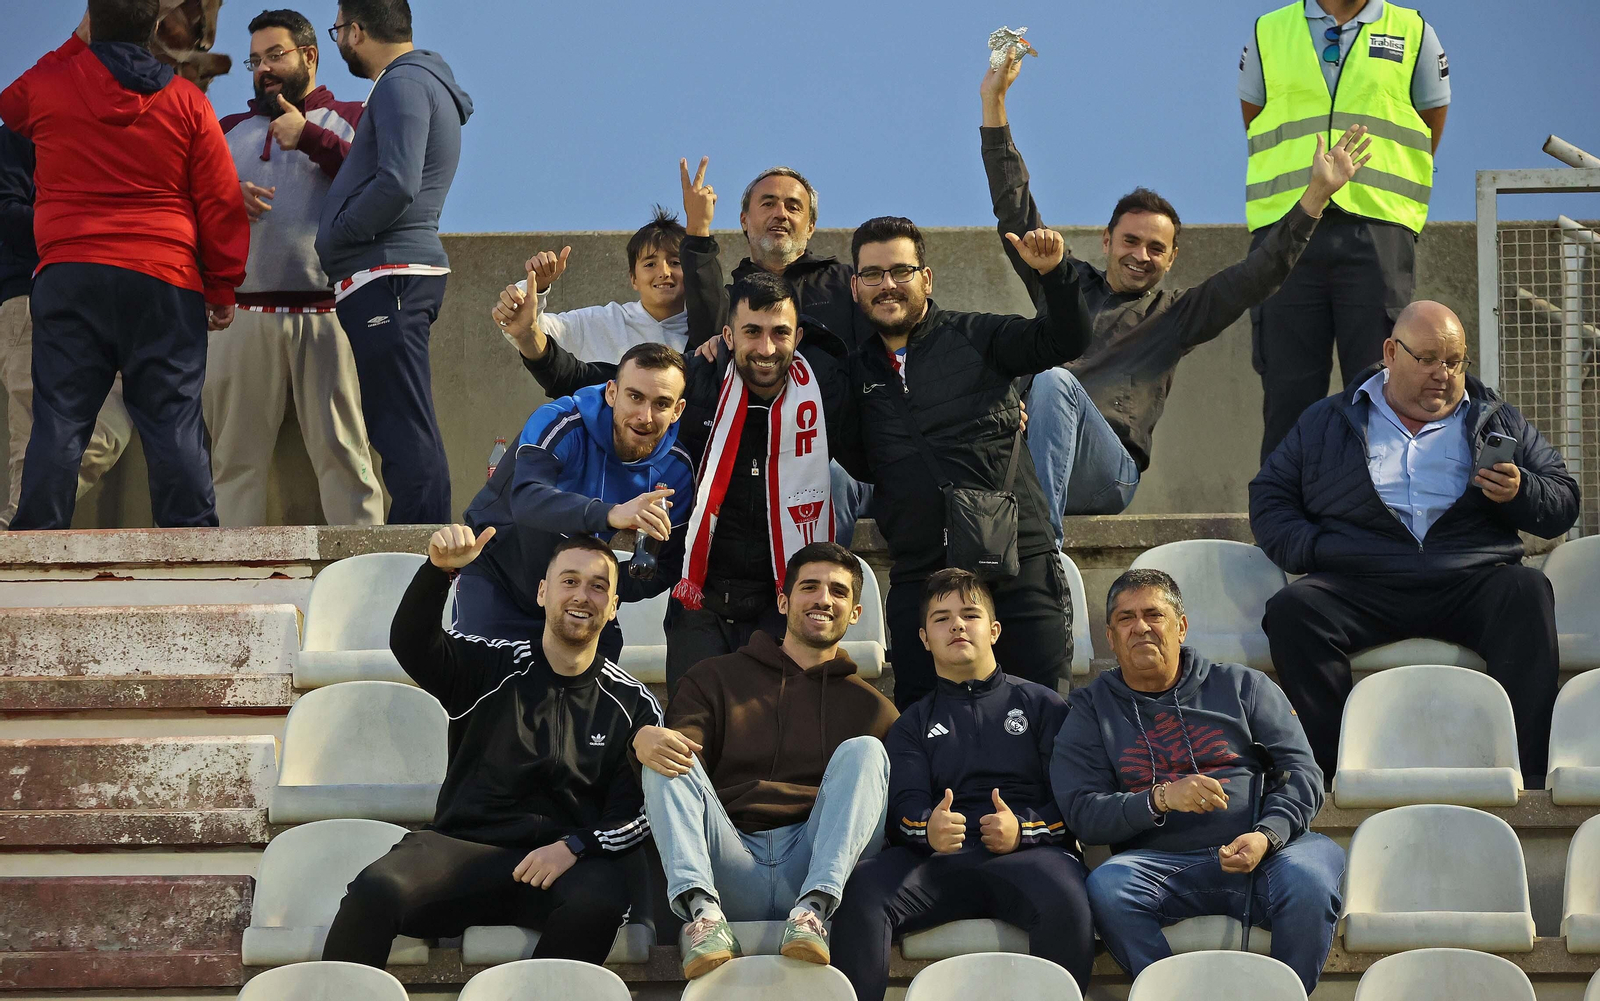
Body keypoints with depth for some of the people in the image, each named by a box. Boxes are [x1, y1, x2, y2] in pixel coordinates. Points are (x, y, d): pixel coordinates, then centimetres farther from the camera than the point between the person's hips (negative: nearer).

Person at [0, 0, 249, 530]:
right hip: (164, 280, -1)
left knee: (59, 420, 2)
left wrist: (76, 47, 29)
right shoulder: (186, 101, 2)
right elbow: (221, 202, 2)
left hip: (68, 277, 1)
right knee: (174, 421, -1)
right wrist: (222, 287, 10)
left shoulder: (49, 86, 3)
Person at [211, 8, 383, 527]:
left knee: (342, 451, -8)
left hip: (326, 314, -3)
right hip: (242, 315, 3)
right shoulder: (231, 129, 24)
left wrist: (310, 138, -7)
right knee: (236, 455, 0)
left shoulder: (348, 120, 14)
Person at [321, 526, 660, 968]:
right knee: (374, 890, -30)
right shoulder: (491, 669, 10)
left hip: (571, 864, 0)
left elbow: (639, 814, 8)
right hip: (463, 846, 0)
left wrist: (574, 847, -11)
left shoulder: (633, 704, 12)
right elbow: (410, 644, -8)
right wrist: (439, 569, -26)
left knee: (596, 903, -37)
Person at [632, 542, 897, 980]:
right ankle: (702, 910, -44)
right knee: (667, 760, -19)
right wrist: (645, 742, -19)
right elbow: (683, 755, 6)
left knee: (863, 749, -18)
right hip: (731, 858, 0)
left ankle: (813, 909, -39)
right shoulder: (715, 678, 23)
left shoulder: (870, 707, 25)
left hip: (813, 863, 0)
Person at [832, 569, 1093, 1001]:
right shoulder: (912, 725, 28)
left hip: (1030, 851, -2)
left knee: (1063, 900, -39)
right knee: (862, 888, -31)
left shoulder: (1042, 705, 22)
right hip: (939, 859, 2)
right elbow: (905, 805, 11)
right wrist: (928, 828, -16)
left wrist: (1024, 828, -13)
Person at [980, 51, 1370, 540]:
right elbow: (1016, 211, 27)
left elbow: (1261, 271, 14)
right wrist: (993, 103, 23)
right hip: (1027, 456, 3)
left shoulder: (1177, 313, 21)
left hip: (1109, 472, -2)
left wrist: (1317, 193, 7)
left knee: (1053, 382, -34)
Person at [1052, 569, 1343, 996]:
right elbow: (1081, 812, 5)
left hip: (1262, 852, 0)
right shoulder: (1092, 708, 17)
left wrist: (1266, 836, -12)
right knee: (1106, 885, -33)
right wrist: (1160, 798, -14)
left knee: (1307, 878, -34)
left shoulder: (1242, 686, 18)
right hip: (1161, 862, 0)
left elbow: (1301, 773, 9)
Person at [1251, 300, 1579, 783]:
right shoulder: (1327, 422, 21)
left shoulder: (1498, 420, 22)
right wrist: (1308, 549, -2)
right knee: (1291, 611, -30)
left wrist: (1519, 493, -4)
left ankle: (1526, 775, -35)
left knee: (1527, 591, -32)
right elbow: (1269, 496, 18)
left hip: (1472, 583, 0)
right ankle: (1338, 772, -30)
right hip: (1361, 588, 0)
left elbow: (1563, 504, 19)